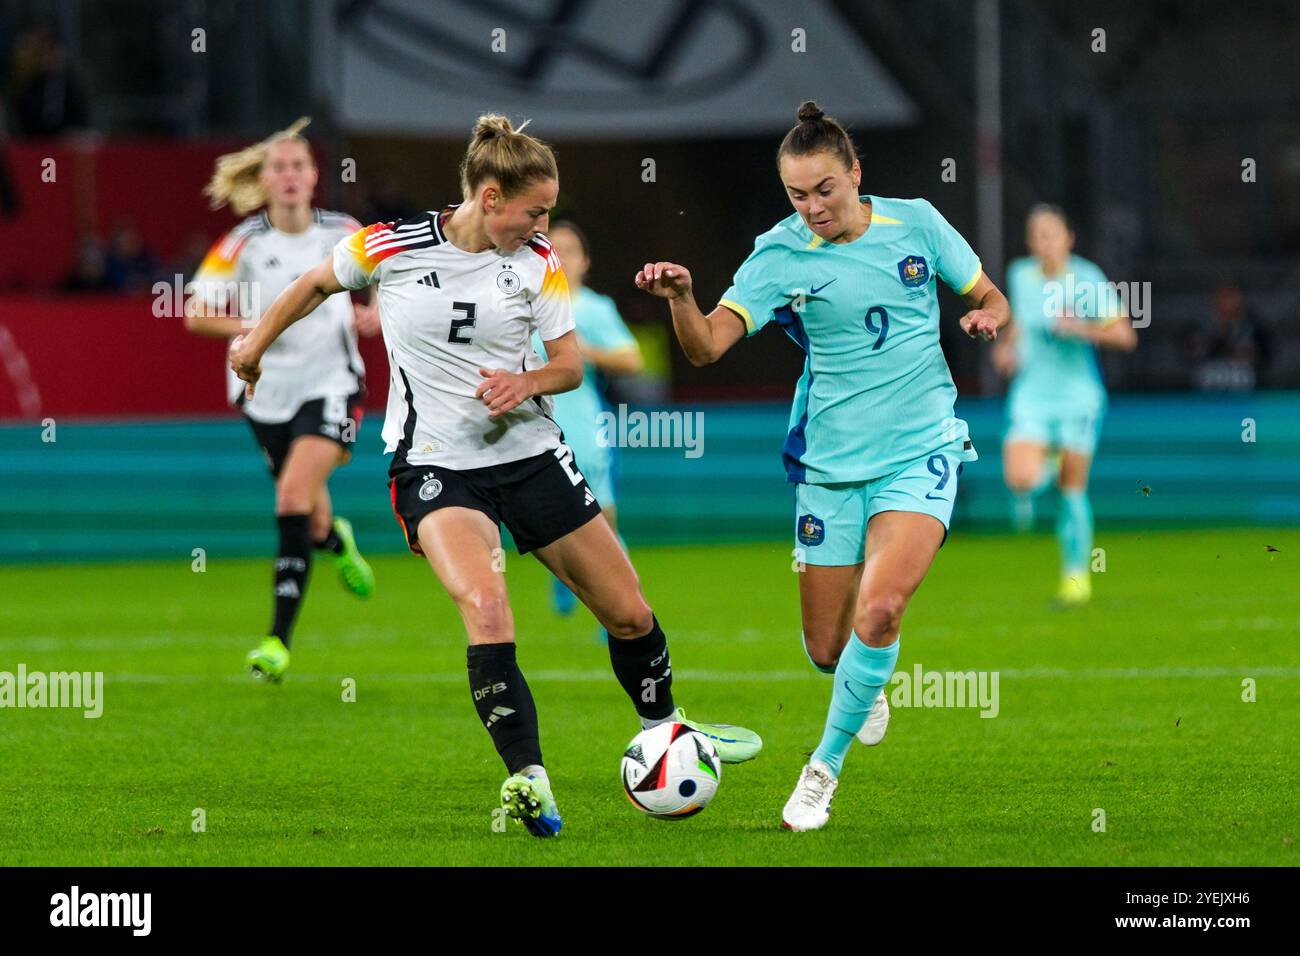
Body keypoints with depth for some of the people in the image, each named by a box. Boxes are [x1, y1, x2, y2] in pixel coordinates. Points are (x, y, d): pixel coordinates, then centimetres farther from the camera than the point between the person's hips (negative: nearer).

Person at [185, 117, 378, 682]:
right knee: (308, 512, 12)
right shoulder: (244, 243, -9)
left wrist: (375, 314, -5)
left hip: (331, 383, -1)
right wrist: (247, 327, -28)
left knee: (295, 495, -21)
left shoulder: (343, 234, -4)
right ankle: (337, 543, 55)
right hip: (267, 391, 1)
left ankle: (279, 638, -21)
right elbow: (195, 314, -11)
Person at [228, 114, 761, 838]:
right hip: (436, 466, -4)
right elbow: (319, 283, 8)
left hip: (531, 453, 4)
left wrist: (528, 382, -19)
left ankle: (664, 728, 38)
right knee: (486, 607, -30)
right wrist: (258, 341, 20)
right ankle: (529, 778, -28)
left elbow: (570, 361, 3)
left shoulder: (539, 262, -4)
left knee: (629, 615, 9)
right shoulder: (392, 248, -11)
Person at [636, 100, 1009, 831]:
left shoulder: (916, 223, -2)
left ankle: (825, 769, -7)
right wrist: (680, 298, -38)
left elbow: (989, 298, 11)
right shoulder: (781, 255, -8)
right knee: (828, 650, 7)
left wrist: (988, 316, -13)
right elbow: (707, 346, -18)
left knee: (879, 609, -23)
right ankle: (868, 686, 45)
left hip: (921, 453, -1)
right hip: (831, 464, 1)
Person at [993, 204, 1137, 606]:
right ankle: (1046, 464, 19)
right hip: (1031, 396, 3)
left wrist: (1083, 329, -23)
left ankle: (1077, 574, 17)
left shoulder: (1087, 280, -9)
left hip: (1078, 398, -3)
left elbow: (1125, 334, -9)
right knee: (1020, 479, -19)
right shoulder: (1020, 275, 4)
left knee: (1072, 491, 0)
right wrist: (1007, 346, 8)